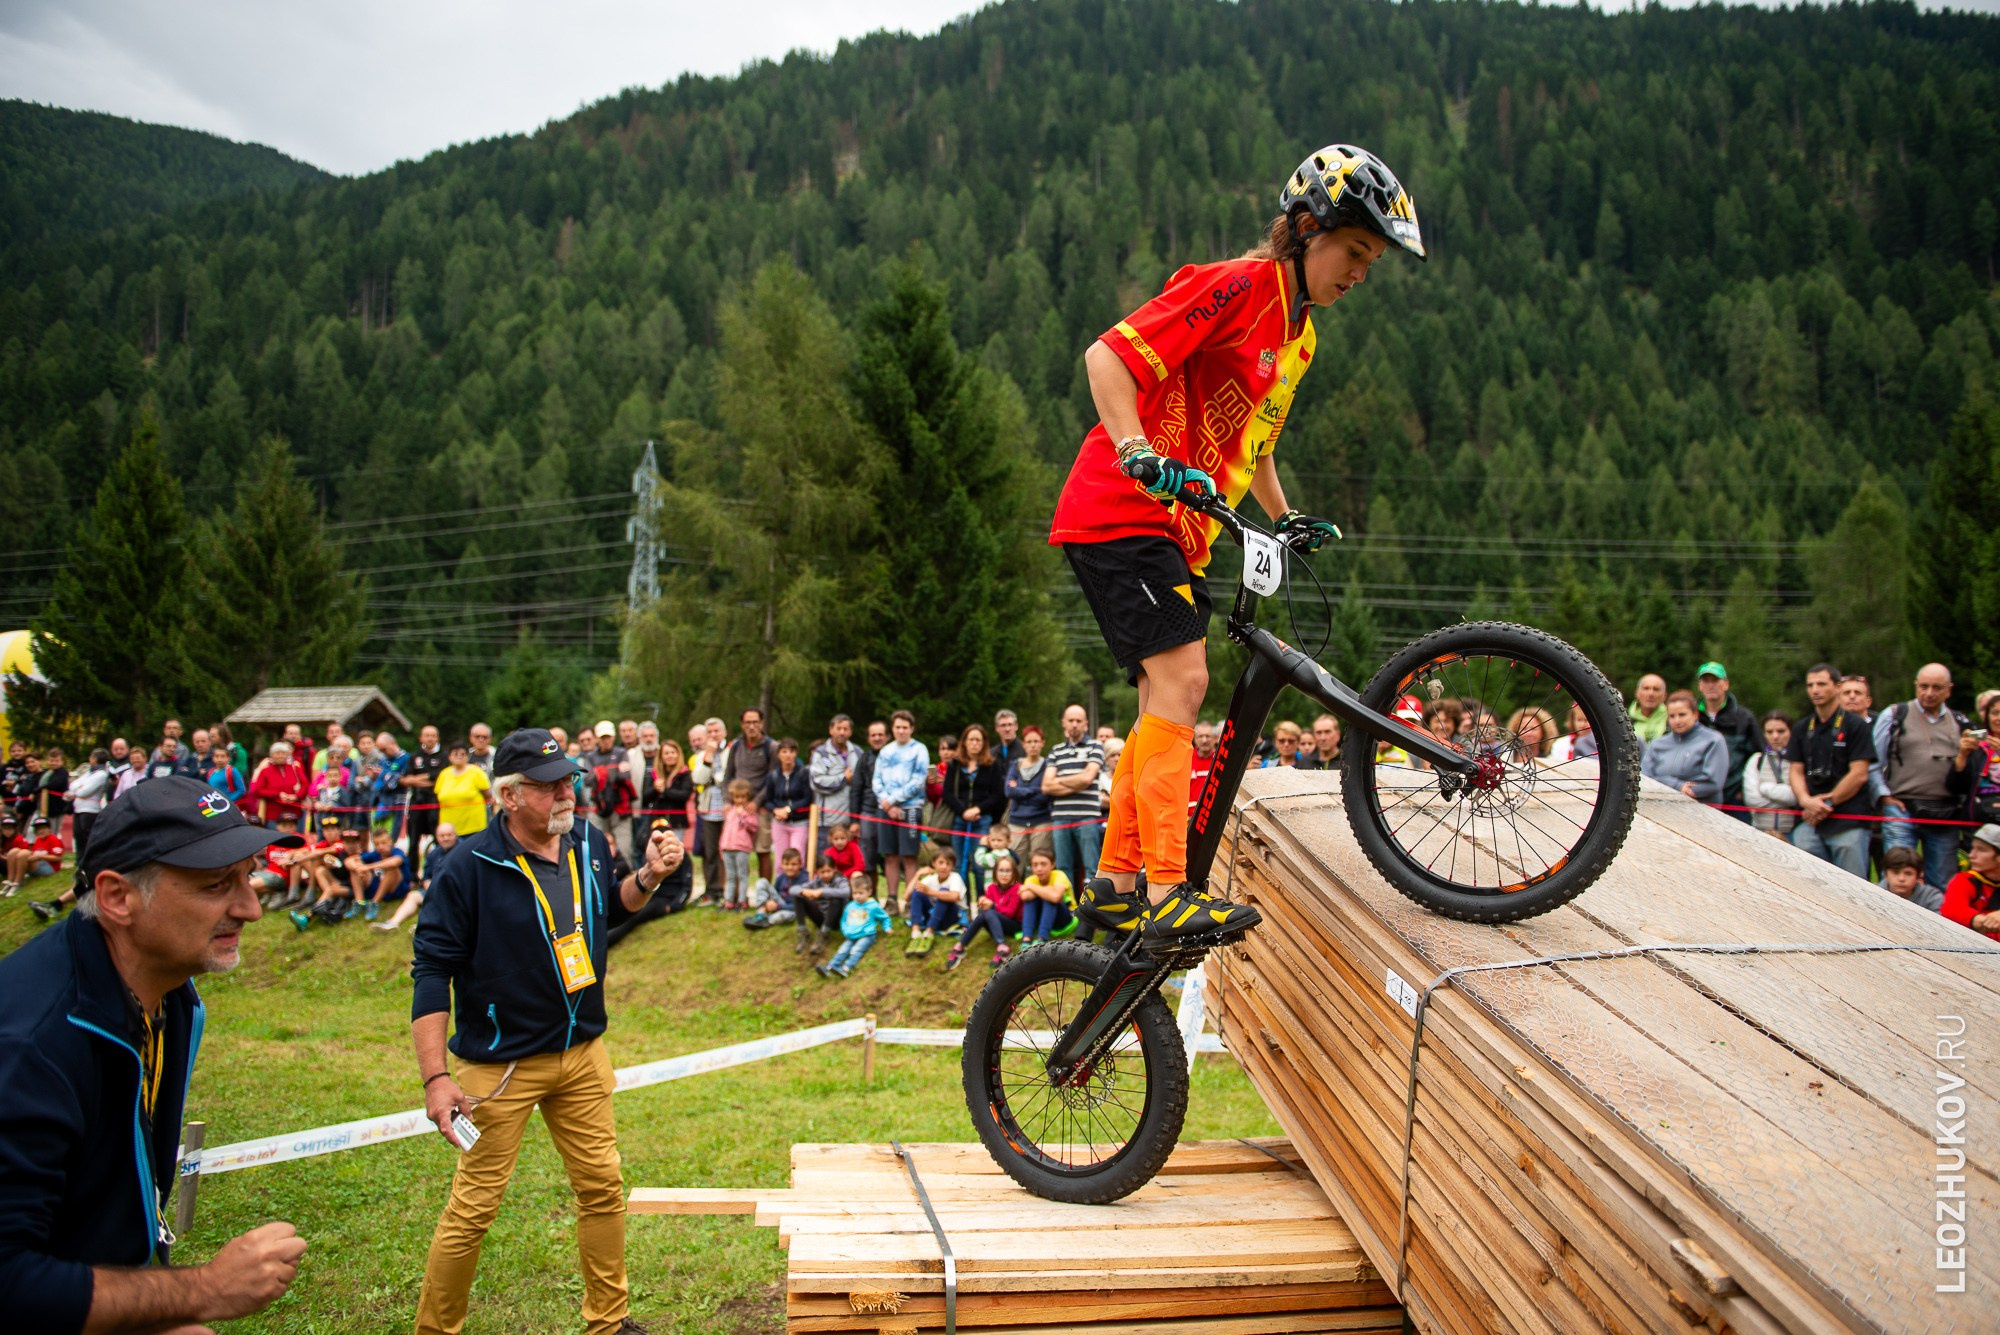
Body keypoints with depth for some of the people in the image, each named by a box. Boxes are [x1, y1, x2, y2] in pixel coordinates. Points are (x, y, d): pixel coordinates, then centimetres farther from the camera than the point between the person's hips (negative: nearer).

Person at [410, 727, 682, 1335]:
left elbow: (613, 903, 18)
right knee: (474, 1205, 2)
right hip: (500, 1064, -5)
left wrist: (649, 876, -4)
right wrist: (436, 1078, -20)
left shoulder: (589, 843, -2)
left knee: (603, 1187, 13)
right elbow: (432, 970, -16)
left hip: (583, 1054, 6)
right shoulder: (470, 866, -18)